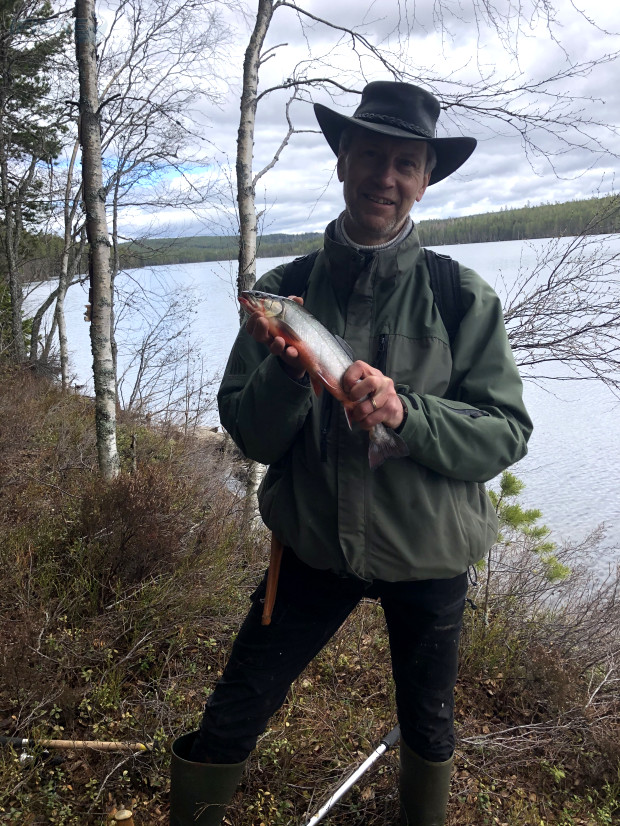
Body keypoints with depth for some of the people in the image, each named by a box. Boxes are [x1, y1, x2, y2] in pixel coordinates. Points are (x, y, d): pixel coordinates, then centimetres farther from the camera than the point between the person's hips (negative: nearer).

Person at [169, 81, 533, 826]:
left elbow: (506, 433, -12)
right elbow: (249, 436, -7)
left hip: (427, 550, 0)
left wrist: (406, 413, -29)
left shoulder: (462, 297, -11)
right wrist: (284, 371, -27)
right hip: (313, 542, 0)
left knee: (428, 721, 23)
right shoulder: (285, 289, -7)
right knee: (231, 717, 7)